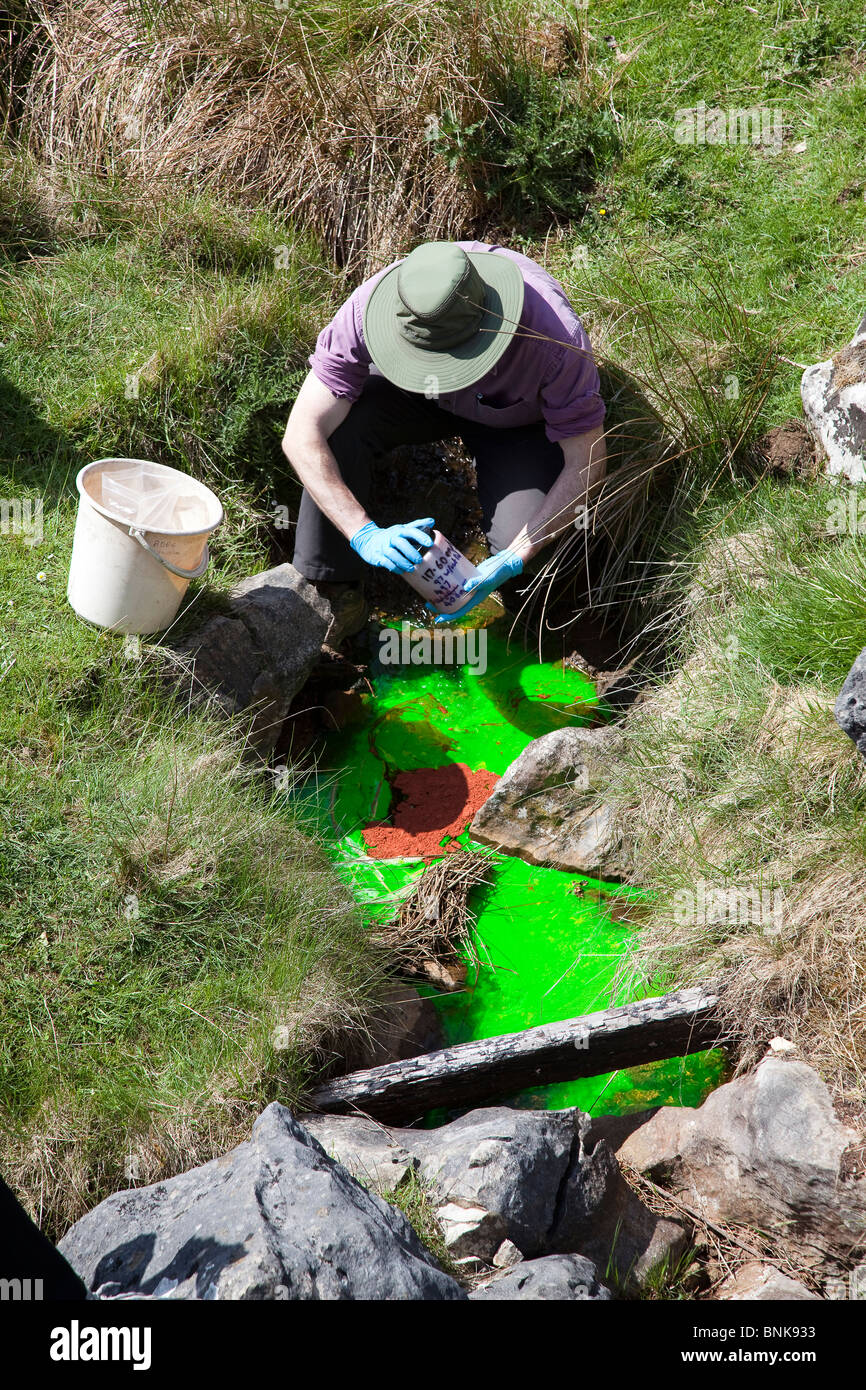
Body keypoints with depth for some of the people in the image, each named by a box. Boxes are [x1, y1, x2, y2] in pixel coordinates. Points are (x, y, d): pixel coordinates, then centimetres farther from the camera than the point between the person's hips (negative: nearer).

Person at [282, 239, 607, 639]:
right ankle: (334, 589, -9)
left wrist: (515, 559, -35)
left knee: (521, 541, -29)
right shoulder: (369, 309, -35)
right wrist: (364, 533, -41)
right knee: (338, 426, -30)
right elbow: (301, 435, -31)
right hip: (416, 397, 2)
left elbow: (585, 464, -28)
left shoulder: (555, 336, -39)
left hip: (519, 419, -2)